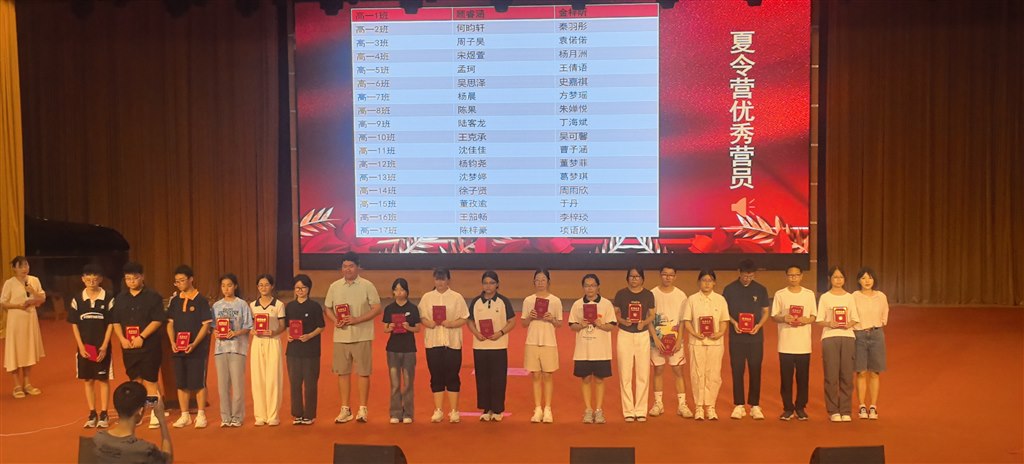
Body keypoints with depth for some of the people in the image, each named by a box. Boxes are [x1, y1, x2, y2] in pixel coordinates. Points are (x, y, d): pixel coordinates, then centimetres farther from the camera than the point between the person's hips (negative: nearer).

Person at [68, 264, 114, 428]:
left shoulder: (107, 299, -5)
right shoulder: (77, 299, 0)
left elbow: (110, 324, -4)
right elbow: (74, 324, 2)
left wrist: (104, 346, -11)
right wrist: (81, 346, -6)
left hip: (102, 347, -2)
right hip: (84, 347, 2)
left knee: (103, 379, 3)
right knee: (88, 380, 8)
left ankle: (103, 414, 11)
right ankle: (92, 414, 17)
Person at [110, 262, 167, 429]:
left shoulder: (153, 297, -5)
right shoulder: (120, 298, 10)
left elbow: (158, 320, -11)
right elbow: (115, 321, 11)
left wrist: (142, 337, -17)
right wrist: (122, 338, -5)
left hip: (149, 346, -5)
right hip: (128, 347, 5)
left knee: (150, 381, -4)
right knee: (135, 381, 11)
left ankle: (155, 415, 1)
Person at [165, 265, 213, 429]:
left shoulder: (201, 300, -5)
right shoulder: (174, 301, 8)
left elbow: (206, 325, -7)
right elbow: (170, 324, 11)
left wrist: (194, 344, -17)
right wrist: (172, 342, -5)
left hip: (197, 349, -4)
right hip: (178, 349, 4)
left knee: (198, 383, -2)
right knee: (181, 383, 7)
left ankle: (201, 415, 7)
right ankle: (185, 415, 16)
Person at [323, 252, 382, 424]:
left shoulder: (367, 286, -3)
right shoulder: (334, 287, 7)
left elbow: (377, 309, -6)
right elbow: (327, 308, 13)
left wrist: (357, 319, -16)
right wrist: (335, 320, -8)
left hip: (362, 336, -3)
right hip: (340, 336, 3)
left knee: (363, 372, 0)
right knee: (343, 372, 7)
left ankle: (362, 409, 9)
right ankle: (345, 409, 16)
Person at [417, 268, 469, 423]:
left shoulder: (457, 297, 3)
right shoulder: (427, 297, 8)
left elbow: (464, 319, 1)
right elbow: (421, 317, 8)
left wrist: (452, 323, -16)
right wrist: (428, 323, -13)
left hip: (452, 342, -1)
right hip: (433, 342, 2)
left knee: (452, 376, 1)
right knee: (436, 377, 5)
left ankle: (454, 411, 8)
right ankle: (438, 411, 13)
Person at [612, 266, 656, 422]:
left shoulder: (648, 295, 3)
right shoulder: (621, 294, 0)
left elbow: (652, 315, 7)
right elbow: (615, 313, 4)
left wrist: (644, 322, -13)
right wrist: (623, 321, -16)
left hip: (643, 335, 1)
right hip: (625, 335, -1)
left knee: (643, 374, 3)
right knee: (625, 375, 0)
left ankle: (641, 411, 11)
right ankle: (628, 411, 8)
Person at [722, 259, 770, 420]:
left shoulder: (760, 289, 5)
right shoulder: (730, 289, 2)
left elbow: (766, 312, 9)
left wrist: (759, 325, -9)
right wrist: (733, 322, -11)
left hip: (756, 336, 1)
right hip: (736, 337, 0)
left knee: (755, 371, 2)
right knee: (737, 371, 1)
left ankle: (754, 406, 9)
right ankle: (739, 405, 9)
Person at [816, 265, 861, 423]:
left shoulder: (850, 297, 12)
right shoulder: (824, 297, 6)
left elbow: (855, 319, 10)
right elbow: (819, 320, 3)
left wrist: (849, 324, -11)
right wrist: (829, 324, -16)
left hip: (848, 336, 2)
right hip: (829, 337, -2)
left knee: (847, 375, -1)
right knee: (831, 376, -4)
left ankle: (845, 411, 6)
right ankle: (833, 411, 3)